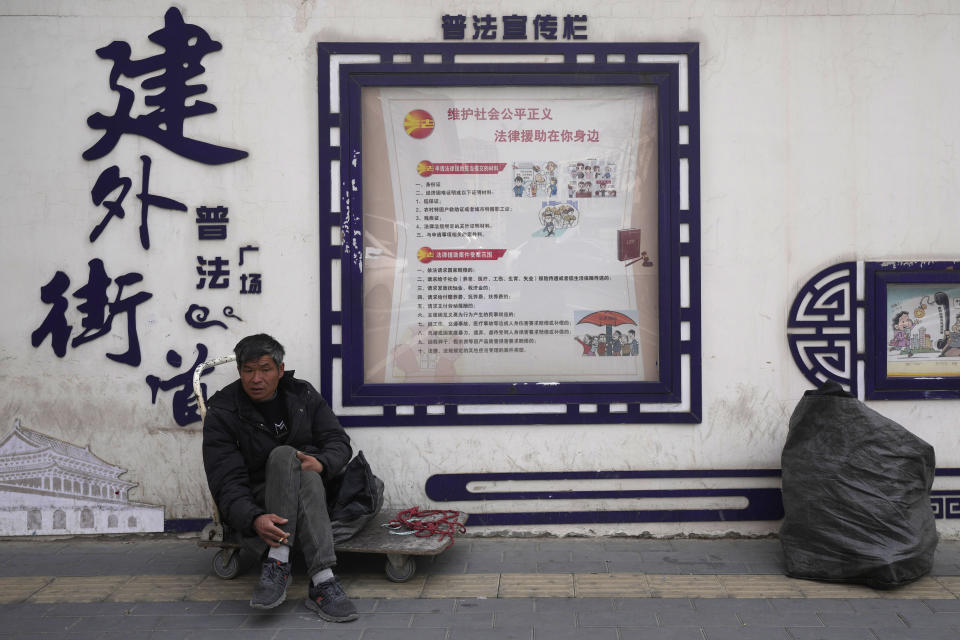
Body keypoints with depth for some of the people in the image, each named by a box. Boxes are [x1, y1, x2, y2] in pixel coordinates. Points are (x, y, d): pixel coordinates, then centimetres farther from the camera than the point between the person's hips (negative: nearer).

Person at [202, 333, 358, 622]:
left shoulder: (302, 394, 4)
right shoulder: (221, 413, -7)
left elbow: (339, 441, 3)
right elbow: (227, 484, -16)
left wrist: (321, 462, -23)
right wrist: (255, 519, -36)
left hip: (309, 497, 2)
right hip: (257, 505, -2)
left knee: (307, 475, -34)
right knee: (284, 455, -33)